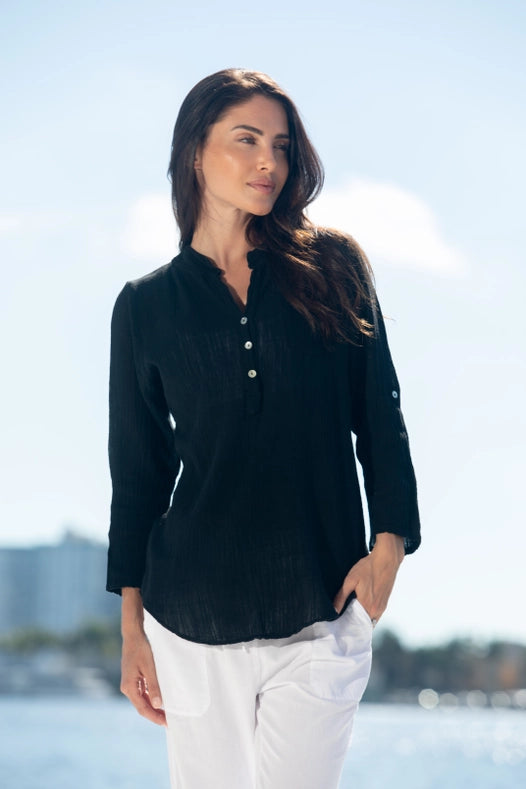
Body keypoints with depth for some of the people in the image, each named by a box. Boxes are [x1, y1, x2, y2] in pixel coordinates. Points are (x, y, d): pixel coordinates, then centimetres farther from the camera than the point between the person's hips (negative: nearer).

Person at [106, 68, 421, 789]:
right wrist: (132, 628, 5)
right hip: (191, 619, 1)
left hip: (321, 615, 0)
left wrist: (389, 542, -6)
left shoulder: (333, 266, 6)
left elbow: (380, 416, 7)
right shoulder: (147, 306, 6)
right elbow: (137, 473, 8)